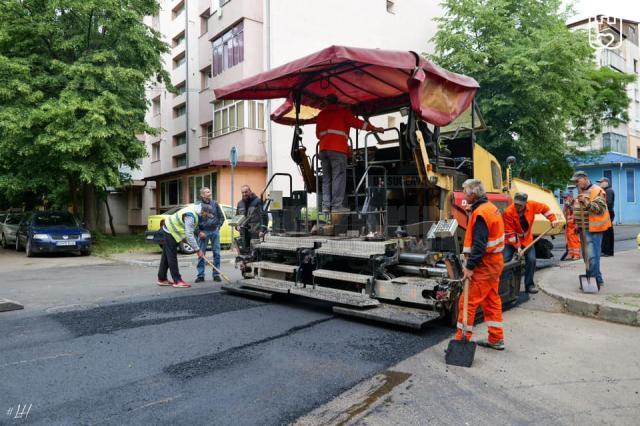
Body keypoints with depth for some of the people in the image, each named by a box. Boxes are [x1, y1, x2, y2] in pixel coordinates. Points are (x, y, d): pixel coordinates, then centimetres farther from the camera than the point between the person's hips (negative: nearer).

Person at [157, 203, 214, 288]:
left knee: (166, 256, 14)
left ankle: (162, 279, 23)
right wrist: (198, 250, -24)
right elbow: (189, 235, -29)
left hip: (169, 230, 10)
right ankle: (177, 281, -3)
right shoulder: (190, 215, -31)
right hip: (170, 232, -10)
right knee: (172, 257, -6)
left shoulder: (195, 209, -2)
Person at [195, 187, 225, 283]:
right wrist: (199, 232, -7)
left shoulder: (214, 203, 5)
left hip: (215, 231, 2)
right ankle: (200, 275, 11)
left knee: (217, 253, 3)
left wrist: (218, 227, 4)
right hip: (203, 232, -2)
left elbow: (221, 217, 12)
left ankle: (216, 274, 12)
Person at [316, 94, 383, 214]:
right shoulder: (343, 112, 8)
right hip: (338, 149, -5)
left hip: (323, 148, 5)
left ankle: (326, 205, 4)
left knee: (326, 178, 8)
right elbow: (356, 122, 2)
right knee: (339, 177, -6)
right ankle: (336, 205, -12)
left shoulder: (321, 114, 20)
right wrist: (374, 128, 8)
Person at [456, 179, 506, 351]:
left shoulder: (480, 213, -18)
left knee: (468, 302, -5)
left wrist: (470, 266, -24)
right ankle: (496, 339, 25)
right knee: (492, 301, 16)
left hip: (484, 264, -10)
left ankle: (461, 340, 1)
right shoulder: (490, 207, 14)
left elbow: (479, 244, -25)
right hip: (494, 261, 10)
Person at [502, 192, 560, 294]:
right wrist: (517, 247, -24)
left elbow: (544, 208, 5)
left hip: (527, 239, 3)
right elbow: (509, 233, -23)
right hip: (512, 241, -3)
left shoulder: (532, 205, -16)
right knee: (504, 260, -12)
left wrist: (553, 220, -2)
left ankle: (529, 285, 10)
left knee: (531, 260, -6)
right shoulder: (508, 212, -27)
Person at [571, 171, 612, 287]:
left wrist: (586, 202, -29)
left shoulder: (596, 190, -8)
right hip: (583, 229, 9)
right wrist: (577, 225, 25)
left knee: (592, 256, -12)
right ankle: (597, 278, 24)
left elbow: (600, 208, -20)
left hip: (593, 229, -9)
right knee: (586, 255, 13)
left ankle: (594, 280, -6)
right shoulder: (581, 192, 20)